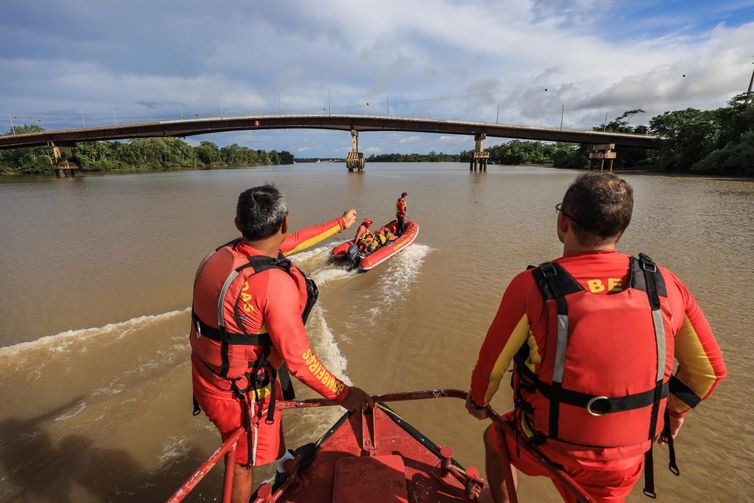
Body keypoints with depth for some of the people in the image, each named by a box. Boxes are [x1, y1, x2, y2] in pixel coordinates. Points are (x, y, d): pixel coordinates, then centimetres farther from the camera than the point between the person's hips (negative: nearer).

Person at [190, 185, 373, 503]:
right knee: (243, 464, 19)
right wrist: (343, 394, -13)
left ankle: (285, 466, 59)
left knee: (273, 410, 33)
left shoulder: (222, 254, -8)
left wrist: (340, 223, 16)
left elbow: (290, 242, 4)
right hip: (239, 395, -8)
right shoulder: (275, 283, -33)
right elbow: (299, 360, -29)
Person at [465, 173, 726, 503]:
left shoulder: (532, 286, -22)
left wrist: (478, 401, 9)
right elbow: (709, 369, 3)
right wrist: (674, 410, 22)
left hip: (547, 448, -3)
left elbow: (490, 366, -12)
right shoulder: (665, 285, -10)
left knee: (494, 437, 28)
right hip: (625, 462, 4)